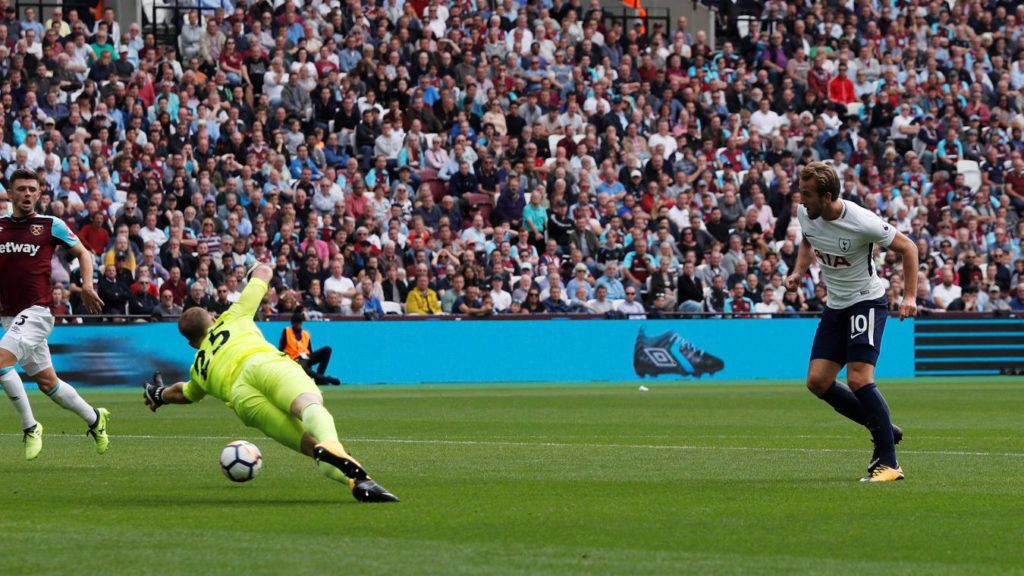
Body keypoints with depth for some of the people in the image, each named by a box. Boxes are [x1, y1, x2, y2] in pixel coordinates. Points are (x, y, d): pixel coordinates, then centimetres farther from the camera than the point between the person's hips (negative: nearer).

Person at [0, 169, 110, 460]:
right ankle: (94, 419, 31)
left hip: (36, 311, -5)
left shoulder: (51, 225, -1)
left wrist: (87, 286, -5)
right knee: (47, 382, 11)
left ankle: (30, 427, -10)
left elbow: (83, 253, 9)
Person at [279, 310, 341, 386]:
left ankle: (319, 375, -24)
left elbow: (310, 351, 16)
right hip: (297, 359, -5)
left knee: (327, 349, -18)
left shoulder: (306, 334, 19)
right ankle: (325, 378, -41)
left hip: (307, 357, 5)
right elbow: (281, 349, 2)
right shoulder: (286, 332, 8)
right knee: (302, 367, -44)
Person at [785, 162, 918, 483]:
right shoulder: (805, 214, -5)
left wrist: (910, 297, -17)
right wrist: (799, 271, 1)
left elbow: (907, 248, -11)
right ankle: (884, 429, 15)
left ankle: (889, 463, -13)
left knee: (859, 378, -21)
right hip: (836, 306, 7)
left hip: (867, 300, -7)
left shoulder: (862, 223, -24)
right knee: (817, 381, -2)